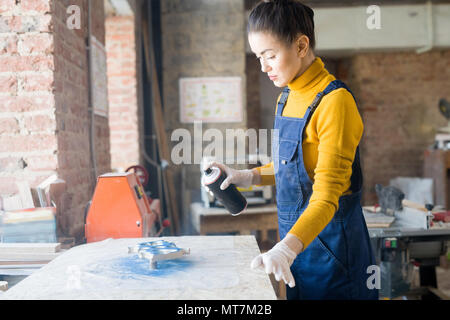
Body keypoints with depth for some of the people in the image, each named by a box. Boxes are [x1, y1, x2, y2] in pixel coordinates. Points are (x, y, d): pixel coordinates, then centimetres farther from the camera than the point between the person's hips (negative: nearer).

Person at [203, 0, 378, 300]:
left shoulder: (335, 101, -20)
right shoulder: (287, 98, 7)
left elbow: (326, 198, -25)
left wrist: (285, 249, -36)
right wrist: (247, 176, 3)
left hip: (331, 245, -8)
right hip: (297, 241, 8)